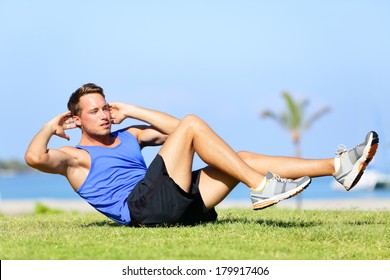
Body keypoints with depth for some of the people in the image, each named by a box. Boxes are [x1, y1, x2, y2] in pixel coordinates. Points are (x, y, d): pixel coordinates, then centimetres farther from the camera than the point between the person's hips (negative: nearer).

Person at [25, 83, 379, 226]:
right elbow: (34, 157, -11)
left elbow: (171, 128, 28)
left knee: (244, 159, 0)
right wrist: (51, 127, 4)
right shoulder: (76, 157, 9)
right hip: (143, 206, -8)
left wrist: (130, 112, 26)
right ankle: (261, 187, -25)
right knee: (192, 124, -16)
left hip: (176, 205, 8)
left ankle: (338, 166, -7)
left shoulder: (128, 137, 31)